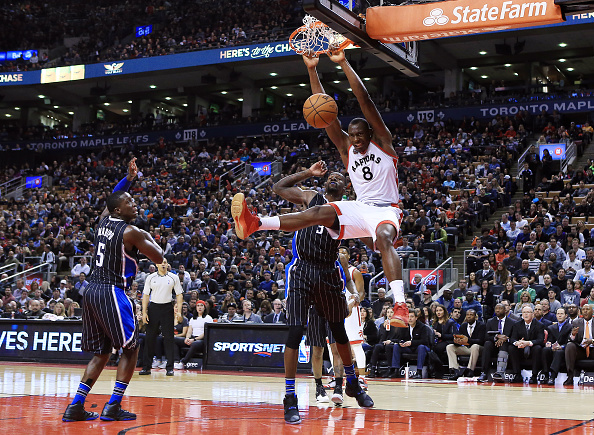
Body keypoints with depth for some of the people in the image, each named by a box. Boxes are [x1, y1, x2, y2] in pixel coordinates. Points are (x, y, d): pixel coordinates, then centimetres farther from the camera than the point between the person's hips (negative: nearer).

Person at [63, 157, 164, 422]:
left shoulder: (103, 222, 12)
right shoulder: (131, 232, -9)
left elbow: (111, 200, 35)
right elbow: (159, 259, -1)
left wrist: (128, 178, 31)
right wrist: (149, 238, 15)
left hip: (92, 291, 8)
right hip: (112, 292, -8)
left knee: (102, 353, 14)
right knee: (130, 349, 3)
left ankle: (76, 406, 8)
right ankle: (113, 407, -2)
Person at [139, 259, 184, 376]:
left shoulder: (174, 277, 4)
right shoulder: (150, 278, 5)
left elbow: (179, 294, 4)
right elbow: (146, 295, 6)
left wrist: (179, 311, -5)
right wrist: (144, 312, -2)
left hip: (167, 308, -1)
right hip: (153, 307, 1)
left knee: (169, 338, -2)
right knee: (149, 338, 2)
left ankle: (170, 367, 3)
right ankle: (146, 367, 8)